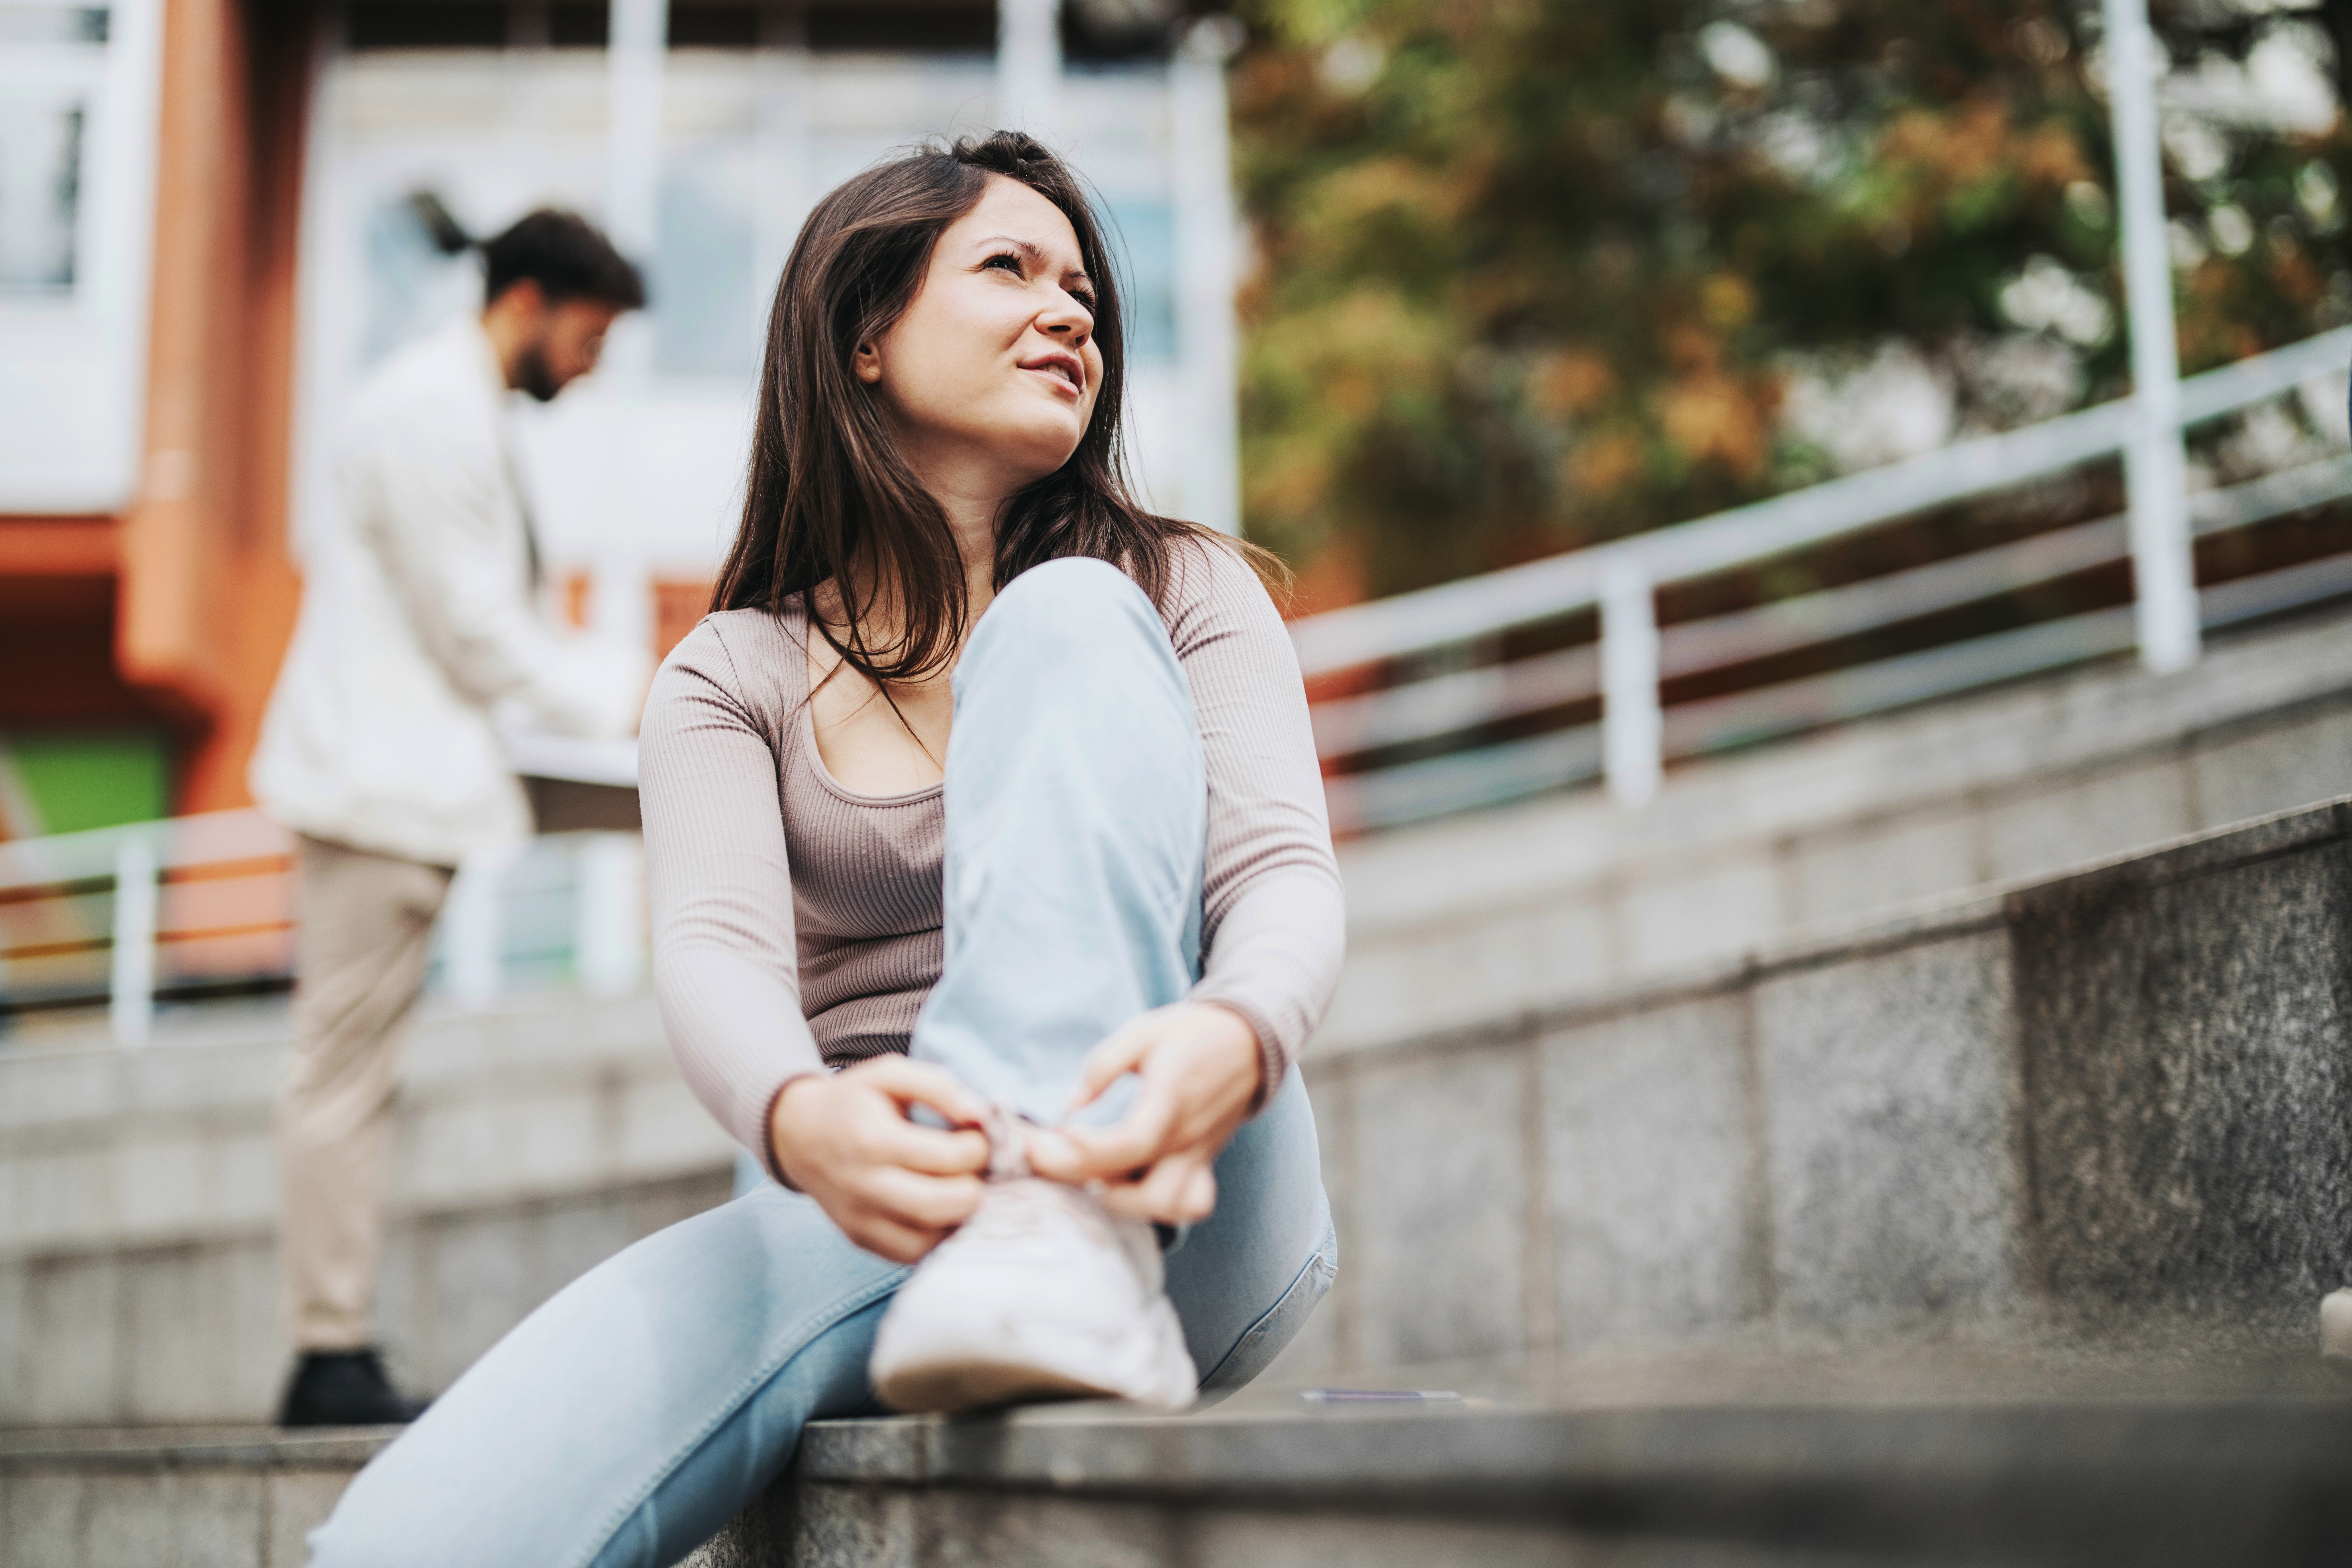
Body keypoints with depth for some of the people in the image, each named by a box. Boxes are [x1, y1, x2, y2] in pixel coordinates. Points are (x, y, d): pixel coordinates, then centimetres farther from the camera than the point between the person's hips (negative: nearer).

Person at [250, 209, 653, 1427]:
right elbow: (475, 633, -15)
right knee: (344, 1074, -7)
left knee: (352, 1076, 9)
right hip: (383, 785, -10)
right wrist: (626, 695, -5)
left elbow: (492, 628, 22)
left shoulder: (455, 409, 20)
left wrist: (629, 685, 15)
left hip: (390, 783, 10)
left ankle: (335, 1356, 12)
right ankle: (329, 1358, -3)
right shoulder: (433, 413, -12)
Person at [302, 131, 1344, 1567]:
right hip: (880, 1226, 0)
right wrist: (804, 1123, -33)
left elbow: (1287, 878, -4)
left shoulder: (1183, 591, 14)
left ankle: (1069, 1233, -34)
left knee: (1071, 618, -19)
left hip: (1193, 1221, 1)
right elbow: (714, 951, -7)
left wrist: (1232, 1040, -31)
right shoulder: (733, 679, 13)